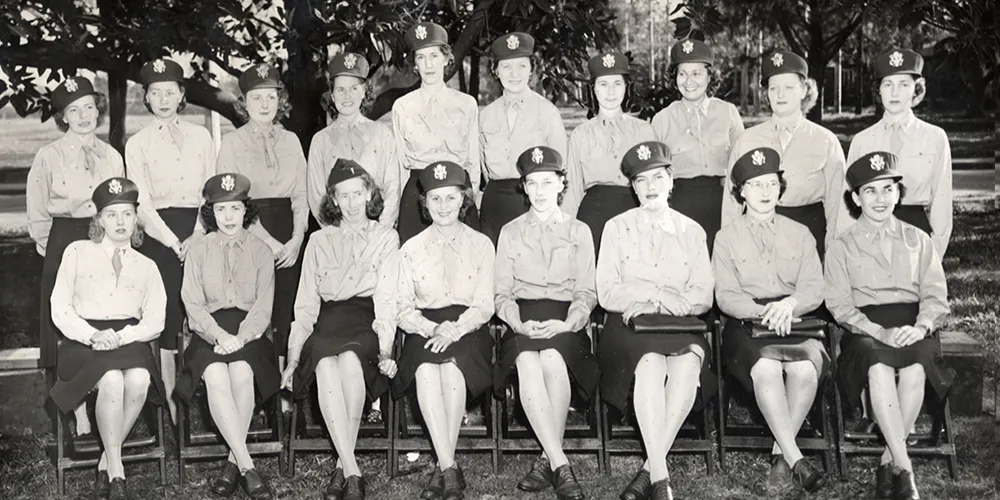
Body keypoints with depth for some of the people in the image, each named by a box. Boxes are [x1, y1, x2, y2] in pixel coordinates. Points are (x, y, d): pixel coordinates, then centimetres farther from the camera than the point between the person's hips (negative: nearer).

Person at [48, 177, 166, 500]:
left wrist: (120, 337, -14)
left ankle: (106, 463, -15)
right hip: (84, 338, -2)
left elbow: (155, 322, 6)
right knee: (112, 381, -34)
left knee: (139, 380, -32)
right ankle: (117, 473, -23)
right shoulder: (78, 252, 13)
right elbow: (60, 310, 5)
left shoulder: (146, 267, 18)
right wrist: (92, 336, -13)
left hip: (129, 339, 2)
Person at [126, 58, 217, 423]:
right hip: (160, 233, -2)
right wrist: (173, 241, -12)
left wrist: (198, 235, -7)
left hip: (200, 232, 2)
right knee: (168, 314, -3)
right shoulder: (137, 144, 6)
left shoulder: (201, 136, 12)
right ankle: (172, 401, 2)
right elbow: (142, 201, -1)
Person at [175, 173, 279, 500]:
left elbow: (263, 306, 2)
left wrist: (239, 338, -16)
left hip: (248, 333, 0)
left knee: (242, 372, -33)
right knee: (216, 376, -32)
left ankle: (233, 462, -23)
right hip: (210, 332, 0)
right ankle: (247, 466, -34)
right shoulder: (198, 252, 12)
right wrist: (220, 336, -16)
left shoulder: (261, 252, 12)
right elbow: (194, 306, 2)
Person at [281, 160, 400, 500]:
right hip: (327, 323, 2)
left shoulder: (385, 238, 15)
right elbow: (306, 303, 16)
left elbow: (386, 300, 4)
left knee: (349, 359, -36)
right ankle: (353, 472, -35)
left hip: (367, 323, -1)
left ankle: (342, 465, -26)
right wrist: (293, 357, 4)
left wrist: (385, 349, -11)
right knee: (325, 366, -34)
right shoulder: (319, 241, 21)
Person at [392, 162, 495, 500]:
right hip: (424, 330, 1)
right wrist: (433, 329, -14)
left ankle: (443, 468, -30)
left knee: (451, 366, -35)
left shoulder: (481, 245, 12)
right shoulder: (411, 249, 15)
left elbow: (484, 306, 3)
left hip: (468, 330, -1)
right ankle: (450, 469, -35)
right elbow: (402, 309, 6)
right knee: (426, 370, -34)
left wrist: (454, 330, -16)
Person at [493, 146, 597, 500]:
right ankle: (560, 465, -35)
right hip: (523, 319, 1)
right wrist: (519, 323, -10)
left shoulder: (579, 231, 17)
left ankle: (547, 461, -26)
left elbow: (586, 292, 8)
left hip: (564, 320, 0)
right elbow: (502, 292, 11)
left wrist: (566, 324, -12)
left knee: (552, 360, -36)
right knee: (528, 363, -34)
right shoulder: (510, 232, 19)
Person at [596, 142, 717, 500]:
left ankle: (648, 471, -31)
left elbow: (702, 296, 5)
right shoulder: (617, 228, 13)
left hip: (681, 326, 1)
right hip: (630, 326, -1)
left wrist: (648, 299, -9)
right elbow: (608, 294, 2)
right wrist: (663, 292, -8)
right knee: (650, 365, -36)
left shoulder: (691, 231, 17)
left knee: (687, 366, -34)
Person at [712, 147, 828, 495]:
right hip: (746, 324, -2)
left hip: (794, 322, 2)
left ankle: (780, 457, -19)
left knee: (805, 368, -33)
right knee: (766, 368, -36)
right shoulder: (727, 238, 12)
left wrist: (789, 304, -18)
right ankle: (796, 460, -30)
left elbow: (814, 290, 5)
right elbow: (726, 296, 0)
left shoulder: (799, 234, 18)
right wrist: (763, 311, -18)